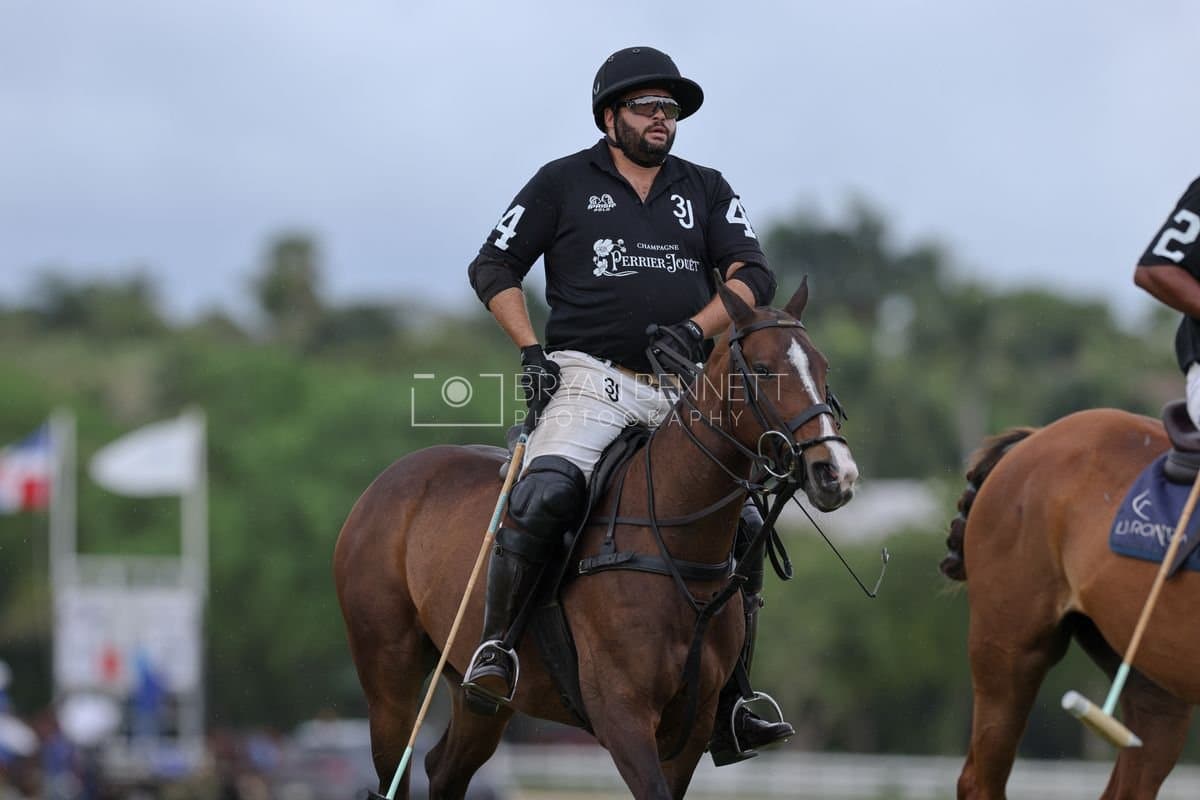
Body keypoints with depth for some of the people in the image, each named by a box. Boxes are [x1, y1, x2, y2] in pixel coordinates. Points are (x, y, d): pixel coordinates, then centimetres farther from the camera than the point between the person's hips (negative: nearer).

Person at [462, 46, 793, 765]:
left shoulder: (706, 191, 16)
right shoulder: (564, 184, 8)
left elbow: (755, 276, 5)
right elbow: (494, 268, 9)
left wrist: (697, 328, -13)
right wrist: (531, 350, -5)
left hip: (682, 392, 4)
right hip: (589, 379, -4)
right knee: (548, 493, -31)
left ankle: (726, 711, 4)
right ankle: (495, 644, -22)